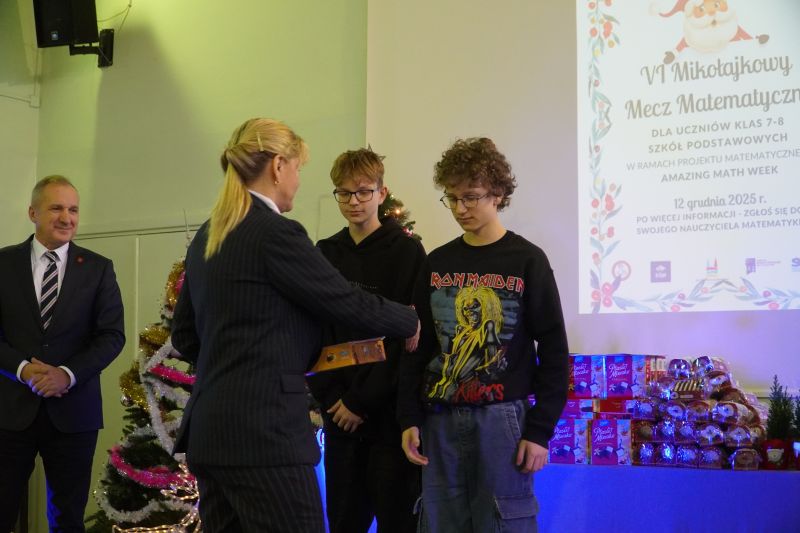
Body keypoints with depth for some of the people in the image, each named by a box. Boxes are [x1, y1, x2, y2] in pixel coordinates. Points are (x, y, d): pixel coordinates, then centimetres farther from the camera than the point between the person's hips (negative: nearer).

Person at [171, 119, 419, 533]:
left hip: (211, 430, 9)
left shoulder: (208, 236, 13)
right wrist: (411, 320, 10)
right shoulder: (276, 234, -12)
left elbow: (184, 335, 19)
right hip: (264, 433, -9)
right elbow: (351, 305, -7)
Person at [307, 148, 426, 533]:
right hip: (339, 411, 4)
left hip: (389, 410, -4)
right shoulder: (326, 254, 10)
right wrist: (331, 397, -5)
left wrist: (363, 401, -12)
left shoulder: (406, 251, -4)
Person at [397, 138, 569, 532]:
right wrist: (409, 419, 3)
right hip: (440, 418, 4)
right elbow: (417, 347, 12)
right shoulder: (437, 263, 11)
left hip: (503, 416, -4)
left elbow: (553, 351, -4)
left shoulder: (527, 261, -1)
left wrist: (540, 429, -9)